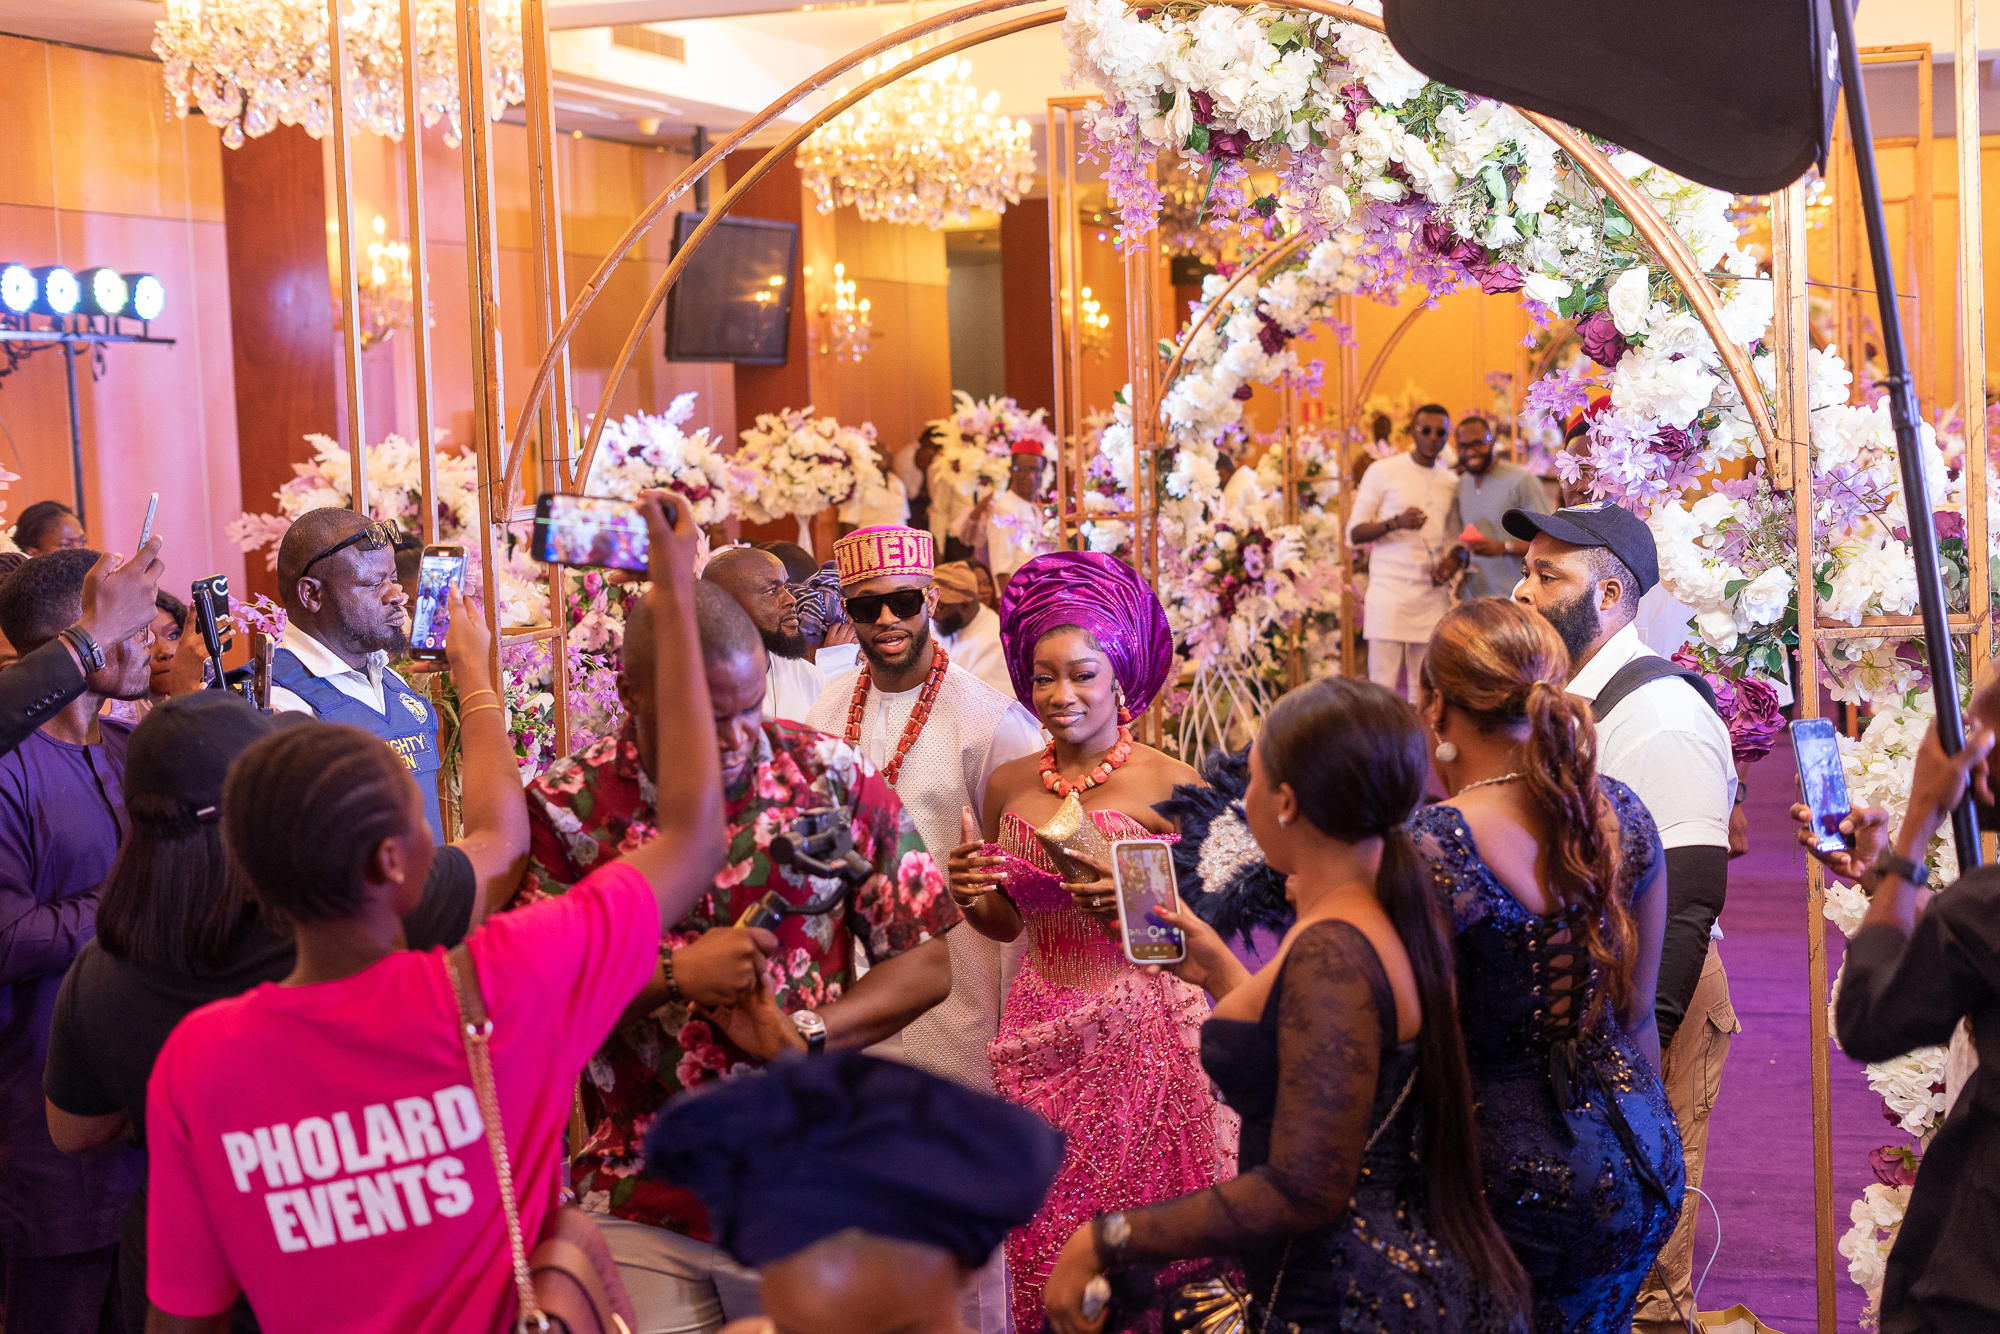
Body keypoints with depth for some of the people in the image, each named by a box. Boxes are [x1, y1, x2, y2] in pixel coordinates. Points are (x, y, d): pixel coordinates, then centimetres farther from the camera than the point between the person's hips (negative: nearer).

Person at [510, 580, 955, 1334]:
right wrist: (674, 974, -18)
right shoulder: (565, 809, -6)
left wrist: (807, 1036, -14)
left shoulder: (833, 777, -2)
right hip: (641, 1207, -1)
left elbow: (927, 962, 0)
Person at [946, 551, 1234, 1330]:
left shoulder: (1171, 788, -8)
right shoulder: (1008, 786, 6)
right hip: (1041, 1045, 4)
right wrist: (972, 896, -5)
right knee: (1044, 1258, 8)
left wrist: (1135, 908, -25)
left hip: (1144, 1043, -4)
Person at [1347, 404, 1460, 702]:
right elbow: (1354, 533, -2)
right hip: (1389, 592, -4)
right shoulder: (1383, 472, 1)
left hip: (1433, 596, 4)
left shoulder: (1450, 482, 14)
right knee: (1382, 686, -8)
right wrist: (1395, 523, -19)